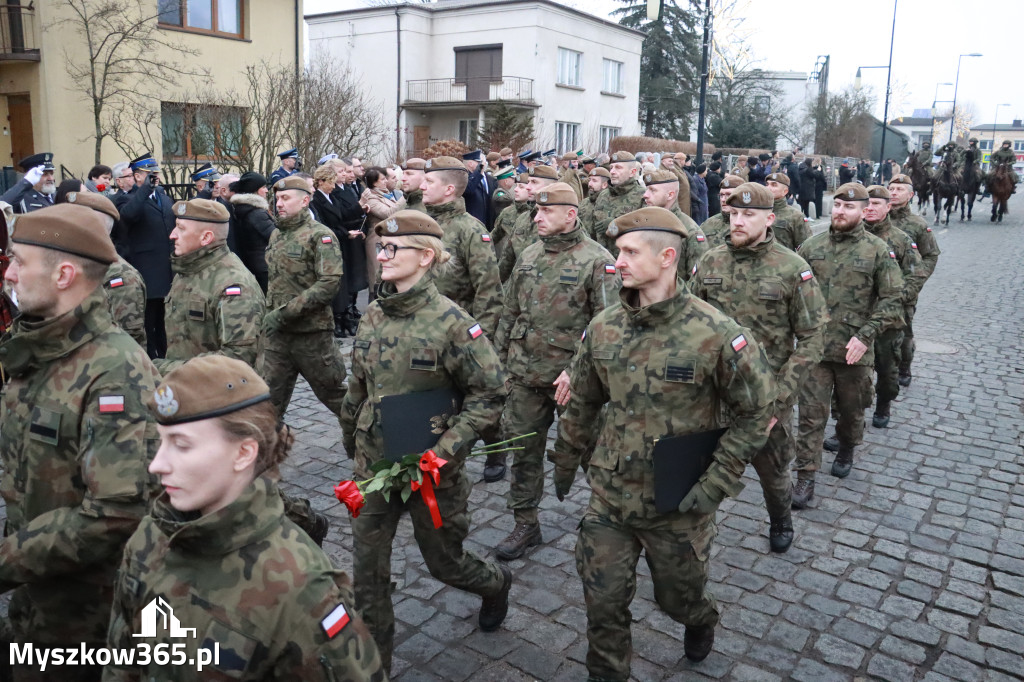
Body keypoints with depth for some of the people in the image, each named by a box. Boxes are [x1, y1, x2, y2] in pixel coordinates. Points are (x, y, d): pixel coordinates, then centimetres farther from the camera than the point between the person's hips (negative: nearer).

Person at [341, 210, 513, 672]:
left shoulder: (451, 321, -18)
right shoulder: (374, 314, 0)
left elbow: (490, 392, -14)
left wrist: (446, 448, -21)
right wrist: (351, 439, 21)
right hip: (374, 463, 5)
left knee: (444, 562, 16)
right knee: (366, 572, 8)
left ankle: (496, 584, 50)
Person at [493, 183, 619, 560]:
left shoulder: (597, 260, -10)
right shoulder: (529, 255, 9)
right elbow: (510, 312, 15)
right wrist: (499, 359, 13)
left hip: (571, 377, -5)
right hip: (524, 374, 5)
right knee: (524, 450, 11)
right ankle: (525, 524, 26)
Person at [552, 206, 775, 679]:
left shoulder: (715, 334, -19)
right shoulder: (602, 327, -5)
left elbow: (755, 413, -10)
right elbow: (582, 402, 9)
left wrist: (717, 484, -15)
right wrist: (567, 460, 16)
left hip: (680, 502, -2)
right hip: (609, 495, 3)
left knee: (679, 595, 20)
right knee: (603, 600, 9)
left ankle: (701, 622, 56)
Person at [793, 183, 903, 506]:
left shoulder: (877, 250, -4)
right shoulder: (811, 246, 3)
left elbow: (892, 300, -6)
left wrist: (865, 336, -16)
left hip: (854, 350, -1)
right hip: (814, 346, 1)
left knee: (851, 409, 18)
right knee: (811, 413, 0)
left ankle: (846, 451, 45)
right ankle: (805, 478, 5)